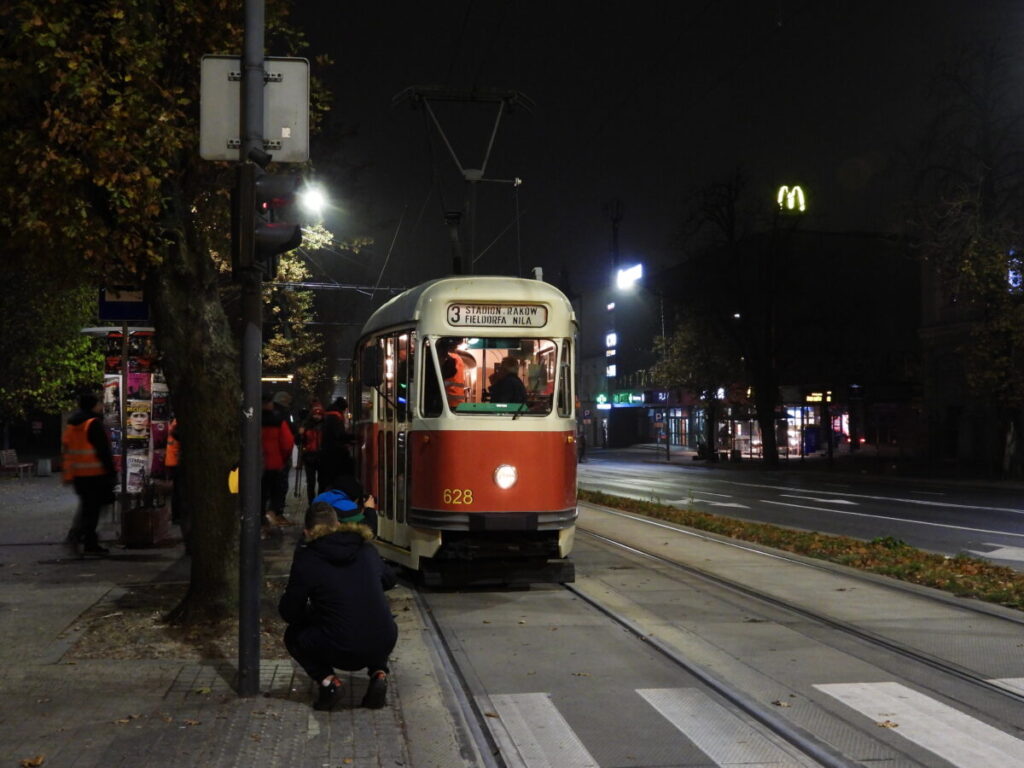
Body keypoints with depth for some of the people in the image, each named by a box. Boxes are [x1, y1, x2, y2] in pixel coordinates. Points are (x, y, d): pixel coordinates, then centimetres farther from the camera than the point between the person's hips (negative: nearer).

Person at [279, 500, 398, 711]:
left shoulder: (306, 559, -3)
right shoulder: (366, 549, 9)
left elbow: (289, 613, 4)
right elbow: (388, 579, 27)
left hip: (342, 652, -4)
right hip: (384, 644, 4)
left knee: (293, 636, 24)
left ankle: (327, 680, 2)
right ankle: (378, 674, 14)